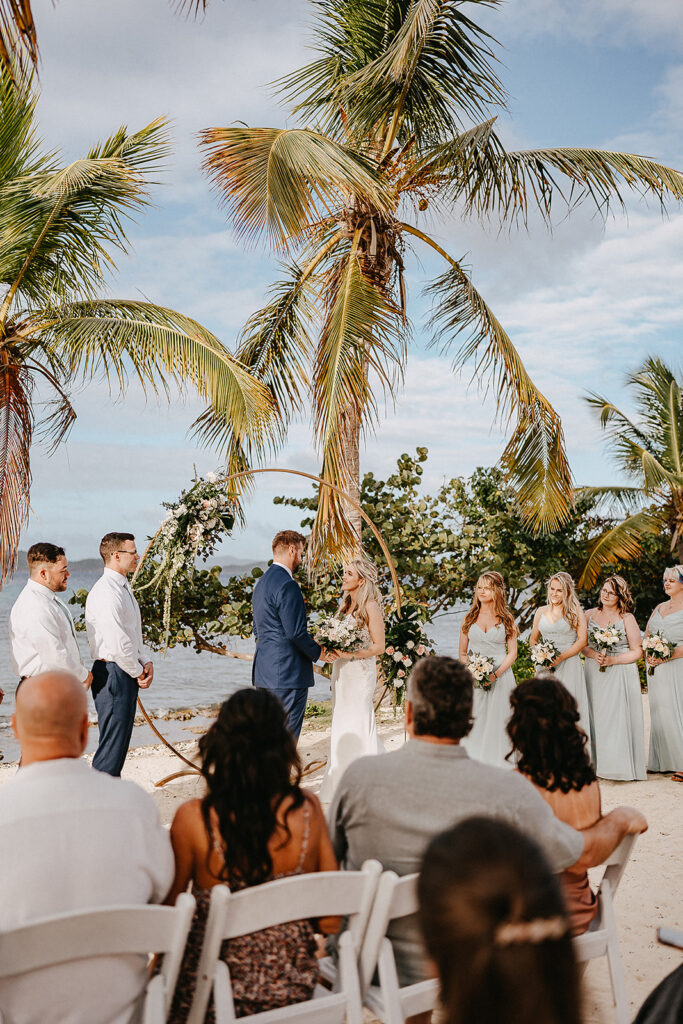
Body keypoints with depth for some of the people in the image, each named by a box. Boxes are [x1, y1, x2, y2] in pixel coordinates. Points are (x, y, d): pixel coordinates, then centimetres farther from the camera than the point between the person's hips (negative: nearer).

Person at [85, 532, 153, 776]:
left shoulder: (124, 588, 14)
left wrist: (146, 662, 6)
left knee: (121, 739, 16)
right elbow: (118, 644, -23)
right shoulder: (106, 593, -19)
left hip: (128, 673, 10)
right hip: (113, 673, -10)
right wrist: (139, 673, -10)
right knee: (112, 742, -6)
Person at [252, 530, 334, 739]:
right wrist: (318, 653, -3)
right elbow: (296, 632, -20)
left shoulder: (262, 583, 15)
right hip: (288, 674, -10)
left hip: (264, 674, 10)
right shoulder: (287, 585, -16)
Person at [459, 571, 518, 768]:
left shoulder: (506, 619, 5)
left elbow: (512, 653, 2)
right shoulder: (469, 618, 10)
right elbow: (462, 653, 11)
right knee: (475, 725, -2)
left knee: (497, 723, -1)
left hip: (501, 676, -1)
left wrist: (496, 674, -12)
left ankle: (499, 767, 6)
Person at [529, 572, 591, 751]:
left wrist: (560, 658, -12)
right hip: (545, 668, 3)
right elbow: (533, 639, 19)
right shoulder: (541, 611, 13)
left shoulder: (575, 611, 1)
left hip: (569, 665, -3)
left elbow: (582, 640, -5)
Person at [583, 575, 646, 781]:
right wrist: (594, 655, -10)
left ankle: (622, 766, 2)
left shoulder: (627, 618, 0)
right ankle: (598, 764, 7)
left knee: (619, 717, -6)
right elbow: (581, 644, 10)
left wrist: (612, 660, -13)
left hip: (621, 675, -3)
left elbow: (637, 652, -1)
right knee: (597, 717, 1)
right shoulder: (590, 615, 10)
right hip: (594, 675, 3)